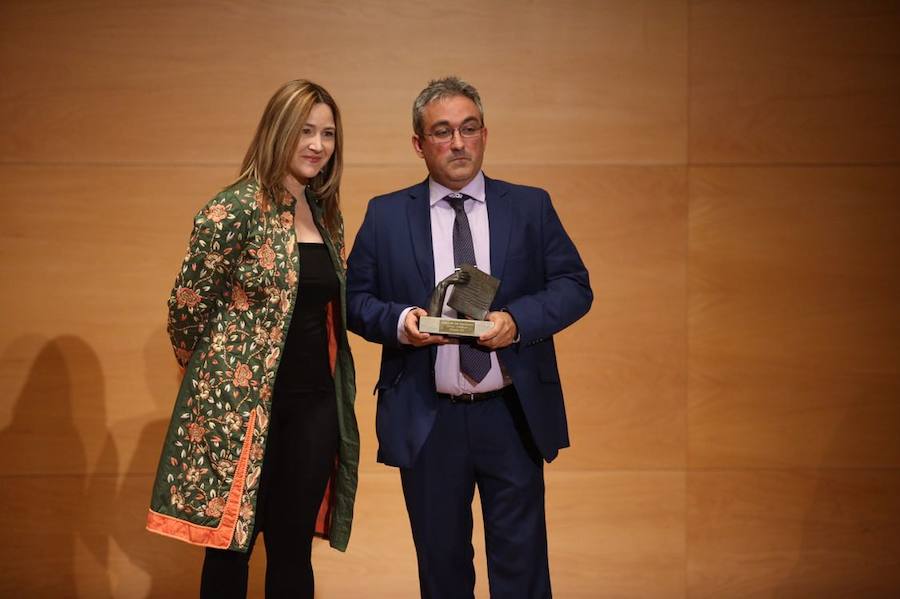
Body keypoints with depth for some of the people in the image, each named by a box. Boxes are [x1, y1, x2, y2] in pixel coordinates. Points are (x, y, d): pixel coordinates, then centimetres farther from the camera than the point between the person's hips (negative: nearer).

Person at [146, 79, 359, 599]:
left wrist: (336, 386, 14)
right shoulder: (235, 210, -12)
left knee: (293, 549, 11)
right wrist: (211, 375, 6)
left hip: (316, 404, 6)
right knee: (231, 547, 5)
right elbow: (187, 309, -8)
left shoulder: (327, 215, 10)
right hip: (240, 403, -6)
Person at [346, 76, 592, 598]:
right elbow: (355, 298, 4)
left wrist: (517, 320, -16)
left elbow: (575, 287, 1)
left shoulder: (531, 207, 4)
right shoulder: (386, 216, 5)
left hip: (514, 418, 0)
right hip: (427, 422, 1)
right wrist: (398, 320, -16)